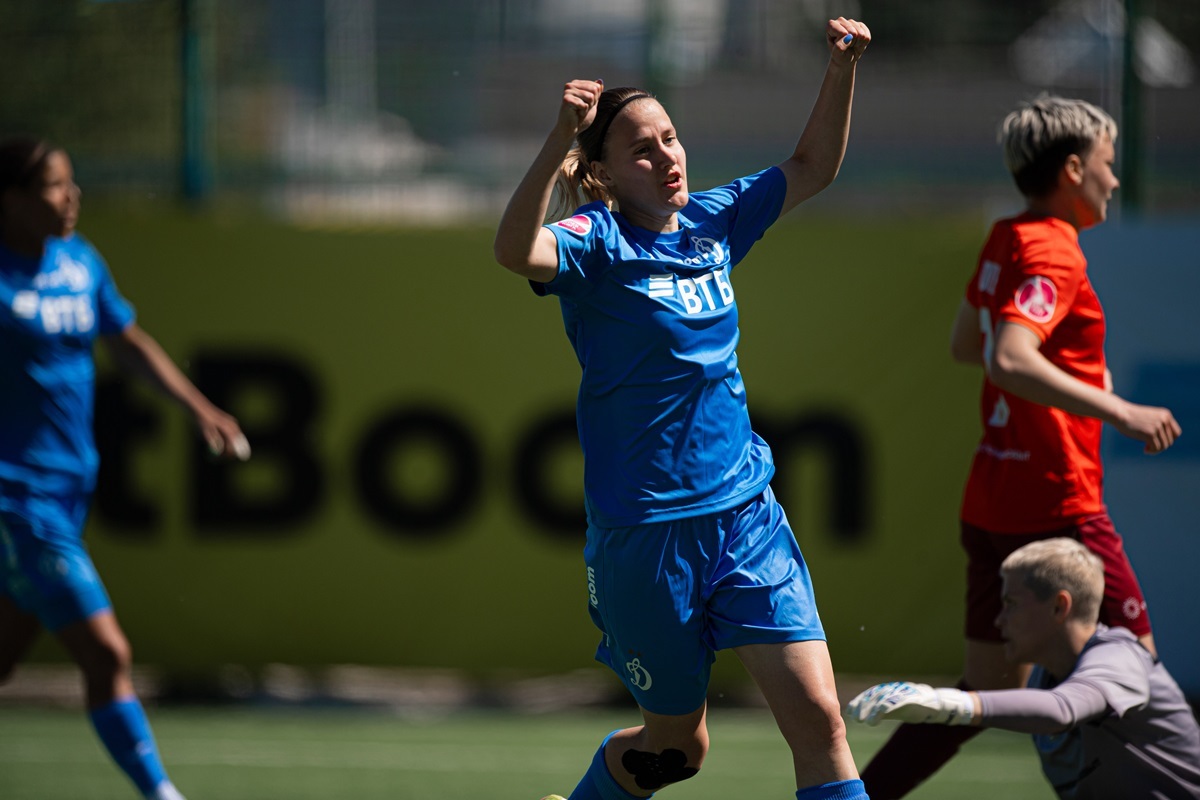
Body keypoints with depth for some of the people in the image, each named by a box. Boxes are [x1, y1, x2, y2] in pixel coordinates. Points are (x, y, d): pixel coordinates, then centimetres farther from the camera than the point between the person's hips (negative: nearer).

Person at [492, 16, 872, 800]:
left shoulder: (713, 221, 7)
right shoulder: (598, 243, -11)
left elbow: (813, 166, 19)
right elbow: (516, 251, -33)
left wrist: (843, 69, 4)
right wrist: (560, 141, -45)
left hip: (745, 513, 5)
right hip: (643, 530, -5)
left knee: (819, 718, -8)